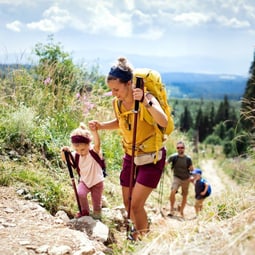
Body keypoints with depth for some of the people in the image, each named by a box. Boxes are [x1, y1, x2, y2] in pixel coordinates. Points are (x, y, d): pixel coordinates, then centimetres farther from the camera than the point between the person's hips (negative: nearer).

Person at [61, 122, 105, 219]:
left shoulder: (94, 151, -27)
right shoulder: (76, 155, -13)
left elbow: (97, 144, -47)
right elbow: (65, 159, -9)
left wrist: (94, 132, -68)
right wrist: (64, 152, -34)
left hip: (97, 182, -3)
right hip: (84, 181, 3)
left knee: (97, 203, 6)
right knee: (80, 194, -23)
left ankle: (97, 217, 39)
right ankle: (84, 211, 4)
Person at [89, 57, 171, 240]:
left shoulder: (147, 99, -24)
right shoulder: (117, 103, -6)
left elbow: (164, 122, -43)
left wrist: (146, 102, -55)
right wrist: (102, 125, -1)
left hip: (152, 158, -6)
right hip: (130, 156, 7)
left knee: (136, 205, -9)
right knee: (128, 204, 14)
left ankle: (143, 239, 14)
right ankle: (141, 230, 40)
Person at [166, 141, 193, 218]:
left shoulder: (188, 158, -10)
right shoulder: (174, 157, -13)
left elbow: (191, 169, 3)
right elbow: (166, 162, -24)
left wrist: (191, 168, -19)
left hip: (186, 179, 2)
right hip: (177, 177, -2)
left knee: (184, 196, 10)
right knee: (172, 192, -24)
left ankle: (181, 211, 29)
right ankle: (172, 210, -9)